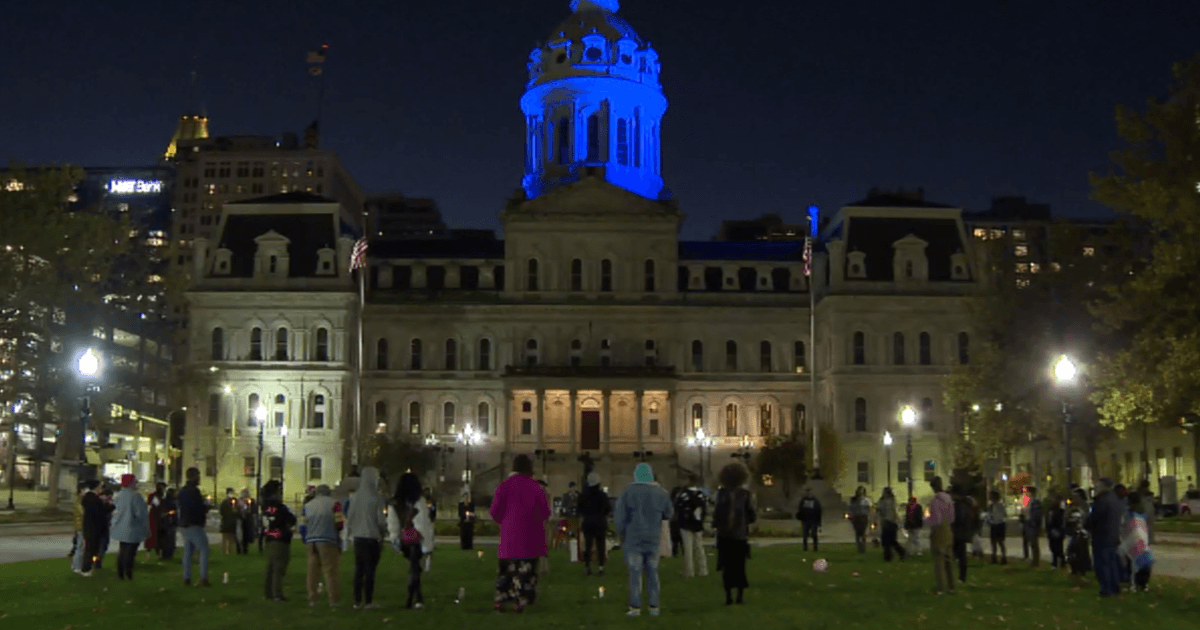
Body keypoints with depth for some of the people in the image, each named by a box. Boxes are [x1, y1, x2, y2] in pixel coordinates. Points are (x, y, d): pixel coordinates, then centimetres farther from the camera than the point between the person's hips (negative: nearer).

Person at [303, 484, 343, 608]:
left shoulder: (307, 506, 14)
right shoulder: (334, 504, 0)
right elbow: (339, 524, -6)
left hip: (310, 542, 4)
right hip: (328, 541, -4)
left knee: (312, 571, 9)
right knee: (331, 570, -3)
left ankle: (312, 599, 11)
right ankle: (334, 600, -4)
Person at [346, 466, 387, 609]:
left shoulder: (355, 497, -2)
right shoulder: (376, 498, -14)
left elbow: (349, 516, 3)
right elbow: (381, 520, -11)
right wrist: (383, 529, 10)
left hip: (358, 537, 4)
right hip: (372, 537, -4)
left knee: (359, 569, 12)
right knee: (370, 570, 2)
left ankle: (357, 601, 14)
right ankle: (368, 601, 3)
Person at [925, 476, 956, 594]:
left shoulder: (934, 501, -20)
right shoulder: (948, 499, 6)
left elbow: (937, 520, -20)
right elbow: (951, 518, 11)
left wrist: (926, 521, -4)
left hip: (938, 533, -8)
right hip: (948, 532, 8)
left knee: (938, 561, -2)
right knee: (947, 560, 15)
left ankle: (941, 588, -1)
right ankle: (950, 587, 20)